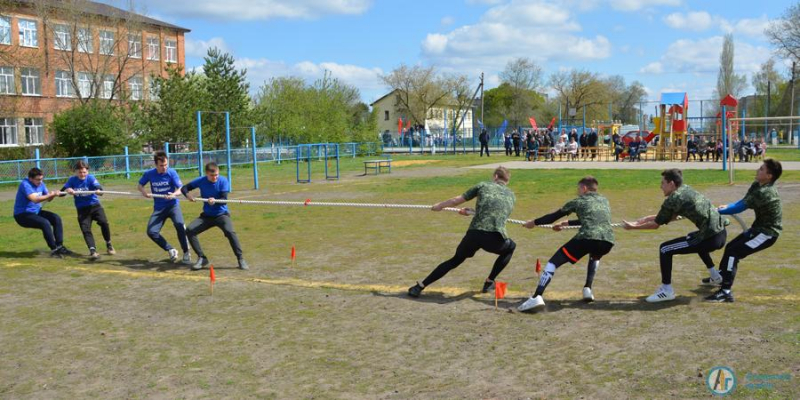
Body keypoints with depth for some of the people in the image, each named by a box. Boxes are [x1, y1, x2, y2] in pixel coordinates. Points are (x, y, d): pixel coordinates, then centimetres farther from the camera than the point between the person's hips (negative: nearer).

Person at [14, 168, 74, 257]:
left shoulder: (41, 183, 4)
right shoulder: (25, 184, -20)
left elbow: (48, 199, 5)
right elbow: (35, 199, -33)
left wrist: (53, 194, -17)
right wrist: (51, 194, -38)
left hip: (36, 212, 8)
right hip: (22, 215, -8)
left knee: (56, 218, -8)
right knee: (45, 223, -28)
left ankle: (60, 246, -5)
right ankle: (54, 249, -19)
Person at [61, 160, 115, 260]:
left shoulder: (90, 178, -7)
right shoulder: (72, 180, 0)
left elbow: (98, 188, -24)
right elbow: (61, 192, -3)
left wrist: (99, 191, -48)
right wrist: (67, 190, -26)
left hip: (95, 205, -2)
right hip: (82, 209, 2)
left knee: (104, 222, -19)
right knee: (86, 230, -12)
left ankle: (109, 245, 0)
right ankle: (93, 251, -16)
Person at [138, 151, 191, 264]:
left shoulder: (171, 173, -10)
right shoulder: (149, 174, -4)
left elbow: (180, 189, -11)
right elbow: (140, 185, 11)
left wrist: (174, 194, -33)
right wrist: (144, 192, -11)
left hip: (173, 205, -3)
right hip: (158, 208, 3)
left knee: (179, 225, -29)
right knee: (151, 232, -13)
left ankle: (186, 253, -11)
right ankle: (171, 250, 9)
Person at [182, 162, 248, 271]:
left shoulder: (223, 181, -12)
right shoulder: (201, 181, -6)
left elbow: (224, 199, -18)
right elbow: (184, 188, 2)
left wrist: (215, 201, -40)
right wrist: (187, 194, -20)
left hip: (222, 214, -4)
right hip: (207, 215, 4)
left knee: (230, 231, -30)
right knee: (189, 230, -13)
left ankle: (241, 259, -16)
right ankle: (202, 258, 1)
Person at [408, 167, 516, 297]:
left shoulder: (483, 185, 18)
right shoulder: (511, 195, 23)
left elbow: (456, 200, 20)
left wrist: (439, 205, 37)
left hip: (474, 234, 1)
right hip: (495, 239, -1)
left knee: (455, 260, 24)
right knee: (511, 247, 34)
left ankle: (420, 286, 19)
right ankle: (489, 282, 26)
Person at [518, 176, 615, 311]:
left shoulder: (578, 201, 18)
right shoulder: (604, 201, 33)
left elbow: (554, 216, 24)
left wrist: (534, 222, 37)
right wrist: (568, 223, 55)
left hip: (587, 238, -5)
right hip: (608, 241, 5)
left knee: (553, 262, 1)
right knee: (595, 257, 41)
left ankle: (537, 297, -19)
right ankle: (587, 289, 23)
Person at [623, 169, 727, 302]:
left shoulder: (672, 199, -9)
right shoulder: (686, 190, 16)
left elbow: (655, 225, 1)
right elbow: (673, 216, 26)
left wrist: (633, 227, 13)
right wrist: (646, 219, 23)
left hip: (710, 238, -9)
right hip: (721, 233, 9)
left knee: (665, 249, -3)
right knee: (694, 239, 40)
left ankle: (667, 290, 0)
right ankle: (715, 275, 46)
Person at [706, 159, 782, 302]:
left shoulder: (764, 193, -30)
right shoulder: (758, 185, 0)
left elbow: (740, 207, -27)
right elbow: (743, 202, 9)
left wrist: (716, 211, -19)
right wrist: (727, 206, -7)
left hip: (768, 233, -10)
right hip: (759, 227, 10)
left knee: (733, 252, -19)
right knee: (730, 246, 21)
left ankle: (726, 292, -17)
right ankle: (721, 276, 45)